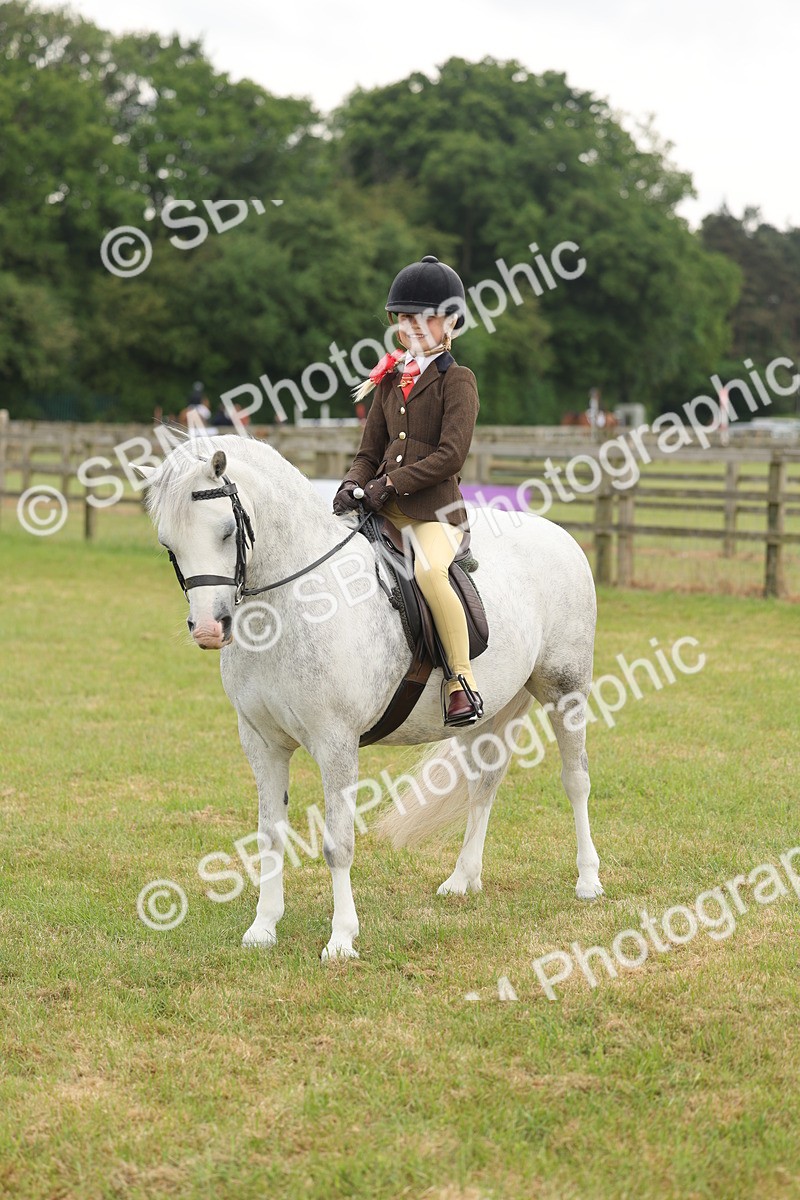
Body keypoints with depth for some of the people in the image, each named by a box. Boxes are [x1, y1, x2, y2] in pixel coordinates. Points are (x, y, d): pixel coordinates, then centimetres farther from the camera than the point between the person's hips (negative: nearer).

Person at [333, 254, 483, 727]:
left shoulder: (457, 380, -3)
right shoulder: (389, 381, 17)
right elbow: (370, 452, 17)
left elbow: (450, 456, -13)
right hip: (384, 509, 7)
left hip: (435, 509, -7)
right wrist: (353, 485, -4)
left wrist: (390, 484, -17)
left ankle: (463, 682, -24)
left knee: (429, 570, -34)